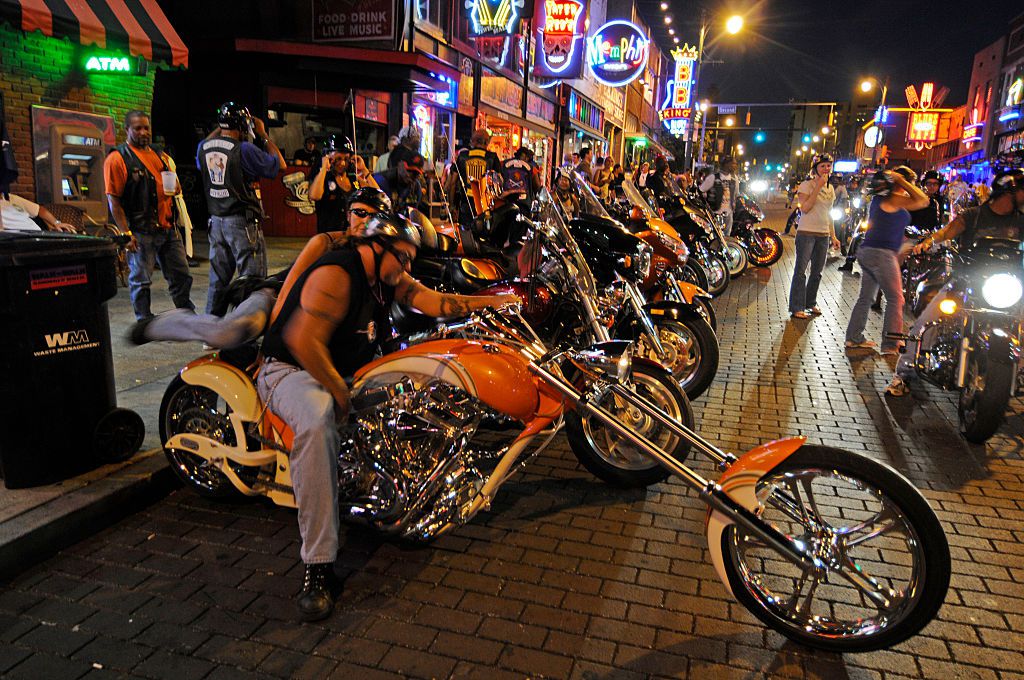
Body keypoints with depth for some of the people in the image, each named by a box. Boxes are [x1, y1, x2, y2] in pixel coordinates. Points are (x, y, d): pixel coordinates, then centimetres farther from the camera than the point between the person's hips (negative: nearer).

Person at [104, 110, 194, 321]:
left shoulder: (160, 155, 16)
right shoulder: (117, 158, -5)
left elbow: (172, 183, 28)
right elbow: (113, 201, -9)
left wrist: (176, 188, 2)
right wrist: (126, 234, -16)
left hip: (168, 229, 6)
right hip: (141, 232, -6)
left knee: (181, 276, 10)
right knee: (141, 281, 2)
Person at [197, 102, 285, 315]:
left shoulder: (204, 147, 3)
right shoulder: (244, 150, -16)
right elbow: (280, 165, -7)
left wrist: (219, 129, 25)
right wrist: (263, 135, 1)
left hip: (216, 220, 7)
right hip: (242, 222, -7)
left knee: (218, 279, 16)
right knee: (251, 280, 0)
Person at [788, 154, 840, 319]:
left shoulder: (830, 188, 14)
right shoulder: (806, 185, -7)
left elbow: (828, 214, 20)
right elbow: (804, 208, -19)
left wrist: (833, 236, 17)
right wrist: (818, 187, -19)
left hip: (823, 235, 7)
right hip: (806, 233, -7)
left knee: (817, 273, 12)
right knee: (801, 271, -6)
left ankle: (811, 303, 25)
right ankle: (797, 307, -2)